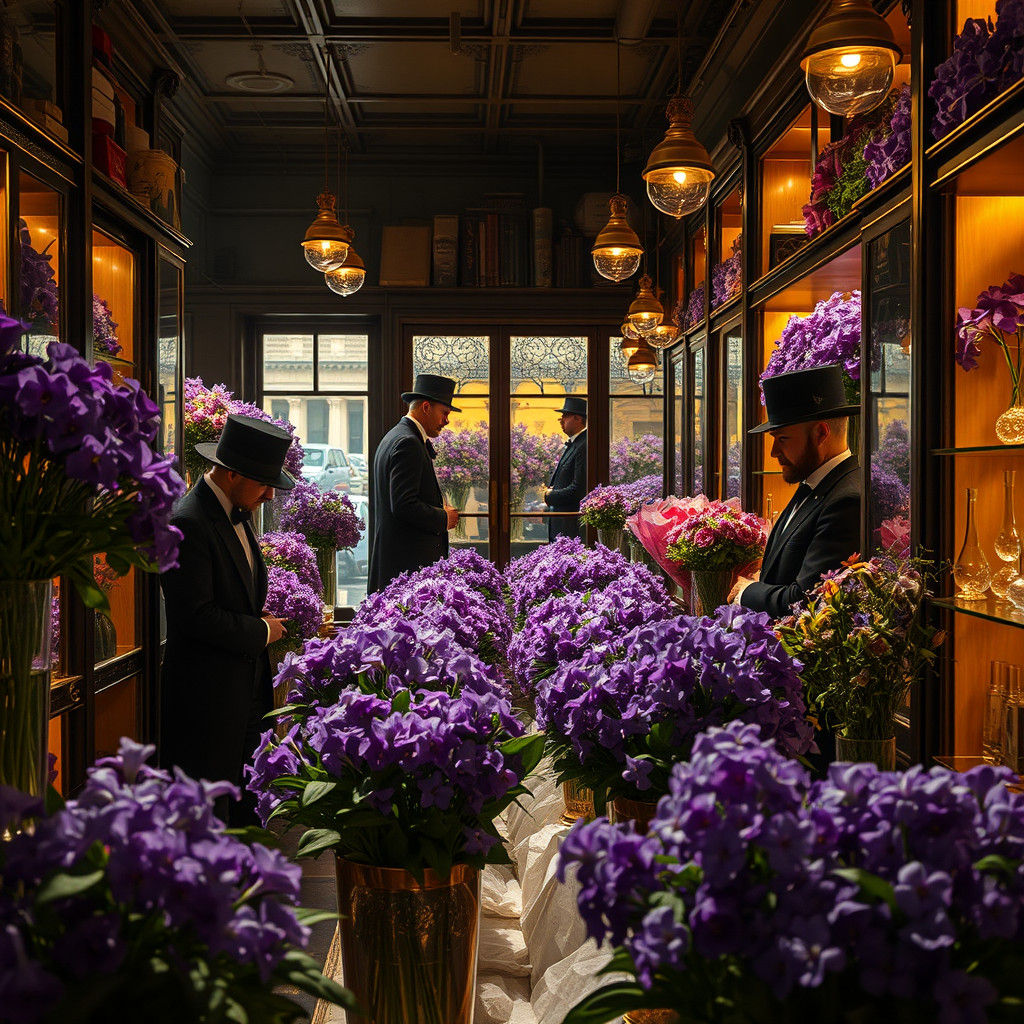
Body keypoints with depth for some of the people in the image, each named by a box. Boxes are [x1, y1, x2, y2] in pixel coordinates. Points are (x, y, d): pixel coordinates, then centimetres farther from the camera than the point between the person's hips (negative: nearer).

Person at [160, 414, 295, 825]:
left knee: (246, 805, 17)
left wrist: (258, 617, 8)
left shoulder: (236, 513, 10)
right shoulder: (188, 524, -20)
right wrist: (262, 631, -12)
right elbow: (195, 616, -23)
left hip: (247, 688, 9)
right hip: (207, 694, -9)